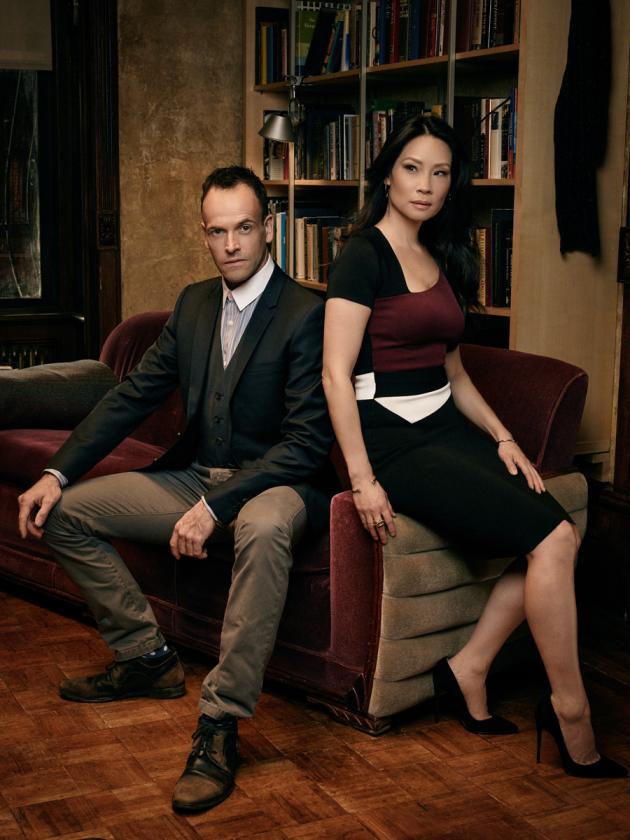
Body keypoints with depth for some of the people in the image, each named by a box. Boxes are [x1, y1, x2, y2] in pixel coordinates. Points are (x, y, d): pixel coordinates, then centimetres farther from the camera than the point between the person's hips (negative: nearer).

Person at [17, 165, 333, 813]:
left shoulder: (306, 314, -13)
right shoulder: (195, 303, 9)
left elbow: (308, 441, -20)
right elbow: (134, 395, 10)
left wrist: (215, 507, -28)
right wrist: (57, 473, -1)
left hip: (275, 483, -7)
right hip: (196, 476, 8)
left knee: (264, 528, -42)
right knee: (61, 512, 2)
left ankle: (220, 723, -32)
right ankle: (146, 657, 11)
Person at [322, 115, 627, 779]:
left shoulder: (443, 262, 16)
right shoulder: (365, 256, -8)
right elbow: (336, 375, -15)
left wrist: (502, 437, 8)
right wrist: (363, 481, -20)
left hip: (448, 428, 8)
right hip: (392, 441, -8)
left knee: (558, 535, -14)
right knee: (552, 538, -19)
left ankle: (468, 671, -1)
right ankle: (570, 714, -6)